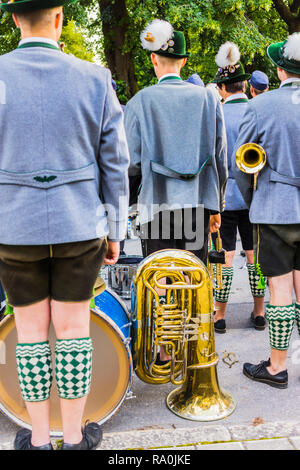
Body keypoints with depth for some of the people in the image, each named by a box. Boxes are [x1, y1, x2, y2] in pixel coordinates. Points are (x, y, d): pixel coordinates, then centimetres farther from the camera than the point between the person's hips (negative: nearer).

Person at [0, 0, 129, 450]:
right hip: (79, 227, 0)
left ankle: (38, 437, 26)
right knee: (73, 329, 11)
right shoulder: (94, 80, -3)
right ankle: (74, 434, 25)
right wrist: (114, 230, 7)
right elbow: (115, 164, -2)